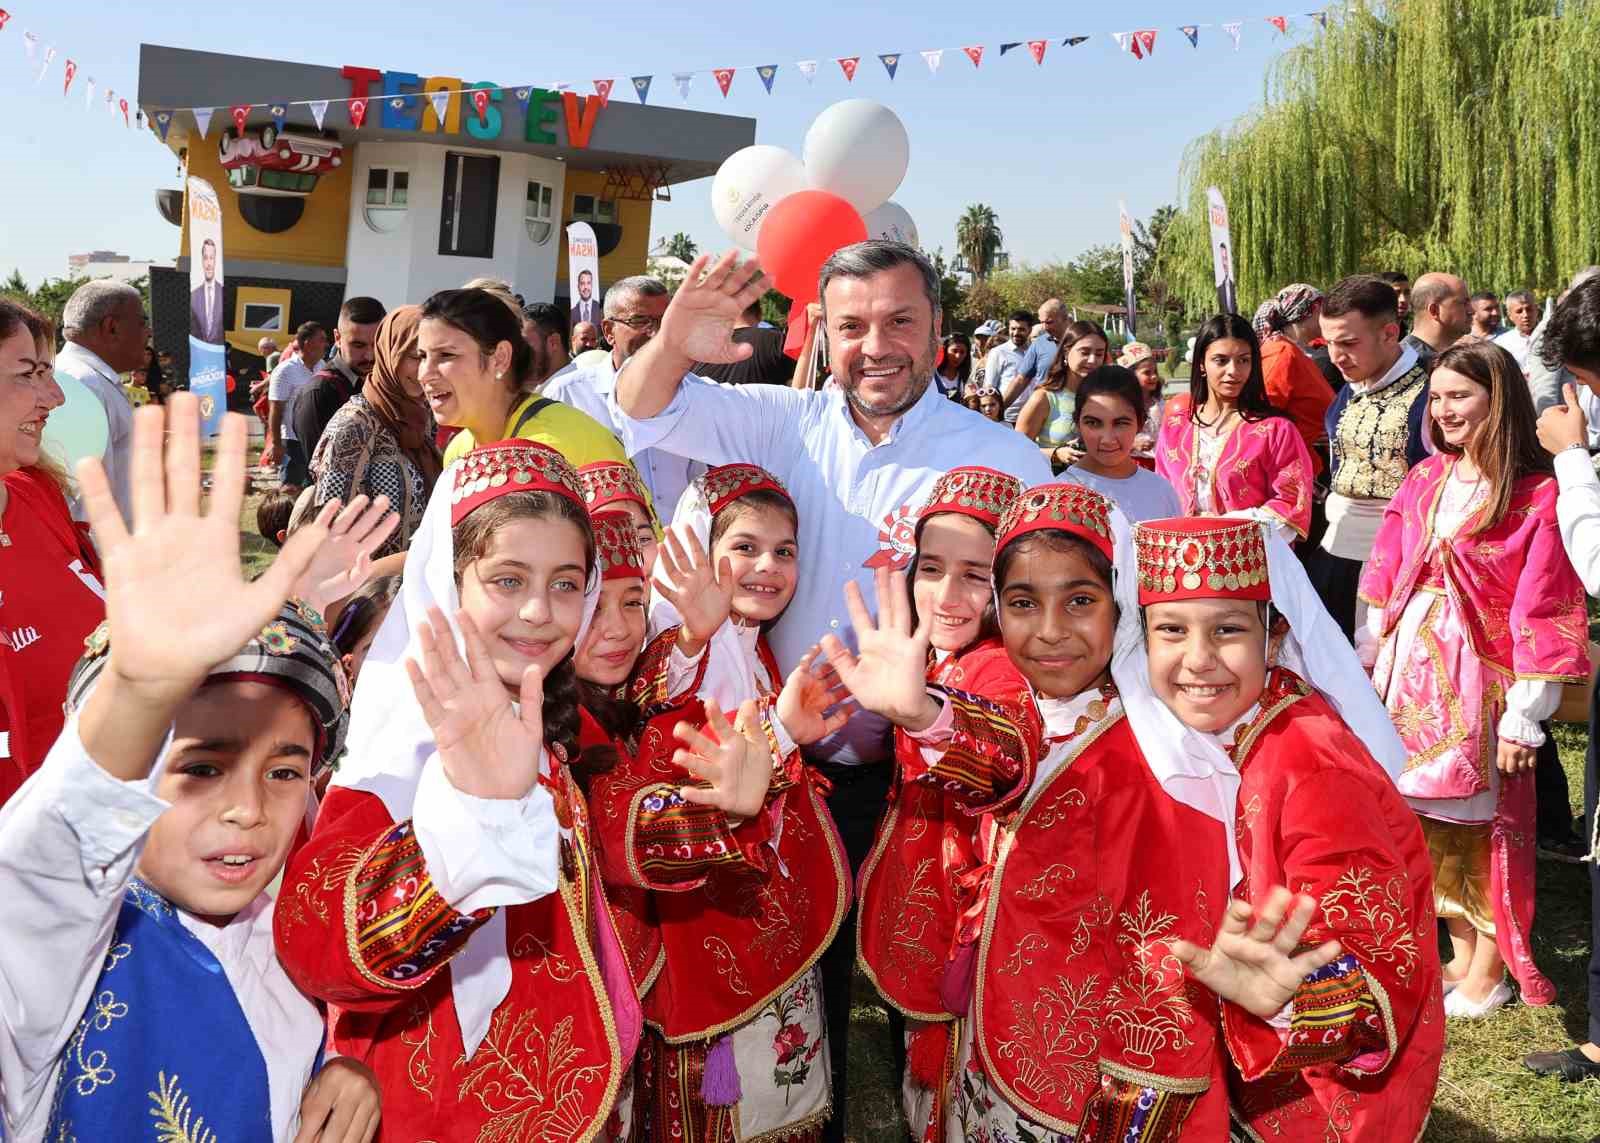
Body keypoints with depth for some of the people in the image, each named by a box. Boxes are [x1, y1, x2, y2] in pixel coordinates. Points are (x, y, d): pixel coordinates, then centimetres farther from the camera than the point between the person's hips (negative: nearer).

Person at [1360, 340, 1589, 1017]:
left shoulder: (1536, 496, -11)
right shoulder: (1425, 482, 7)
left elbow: (1544, 615, -12)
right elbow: (1385, 576, 11)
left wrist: (1525, 717, -13)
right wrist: (1371, 657, 11)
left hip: (1478, 677, -5)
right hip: (1410, 669, 5)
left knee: (1482, 818, 6)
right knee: (1430, 815, 13)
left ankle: (1490, 969, 24)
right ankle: (1460, 951, 31)